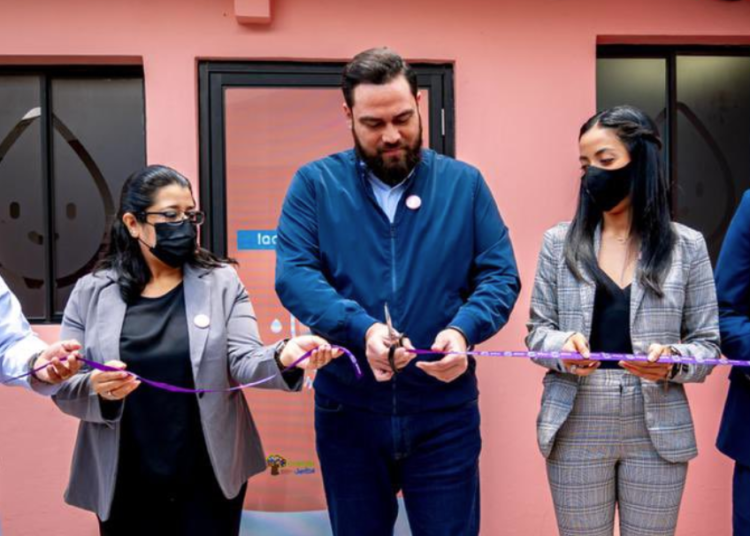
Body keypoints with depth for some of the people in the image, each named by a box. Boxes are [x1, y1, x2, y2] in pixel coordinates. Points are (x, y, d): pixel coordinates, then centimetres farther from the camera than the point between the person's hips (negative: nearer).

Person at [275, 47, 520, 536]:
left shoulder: (464, 184, 3)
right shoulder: (315, 184, 0)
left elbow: (501, 275, -1)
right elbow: (293, 274, -11)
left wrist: (464, 330, -21)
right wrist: (362, 329, -27)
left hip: (445, 411, 0)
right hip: (347, 410, 0)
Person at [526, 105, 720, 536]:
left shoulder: (687, 245, 0)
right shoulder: (559, 242, 2)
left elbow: (708, 343, 2)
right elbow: (537, 330, 3)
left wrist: (673, 361, -19)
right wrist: (562, 346, -18)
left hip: (657, 428, 0)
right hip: (576, 427, 1)